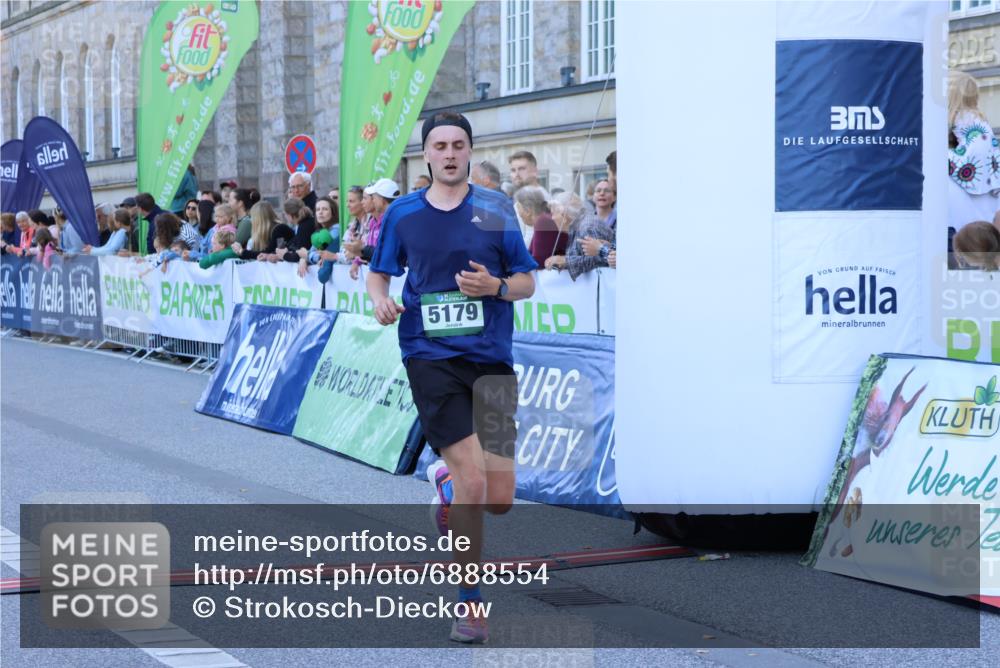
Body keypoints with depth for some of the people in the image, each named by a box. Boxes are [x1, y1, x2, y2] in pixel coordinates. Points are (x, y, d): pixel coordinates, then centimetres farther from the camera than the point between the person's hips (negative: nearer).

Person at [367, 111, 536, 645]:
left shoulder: (496, 209, 5)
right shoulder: (402, 213, 7)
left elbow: (526, 282, 7)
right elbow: (379, 273, 17)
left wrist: (496, 285, -14)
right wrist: (380, 298, -5)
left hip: (491, 357, 1)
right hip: (430, 356, -1)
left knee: (499, 498, -2)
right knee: (472, 479, -13)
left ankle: (449, 487, 36)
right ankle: (469, 602, 4)